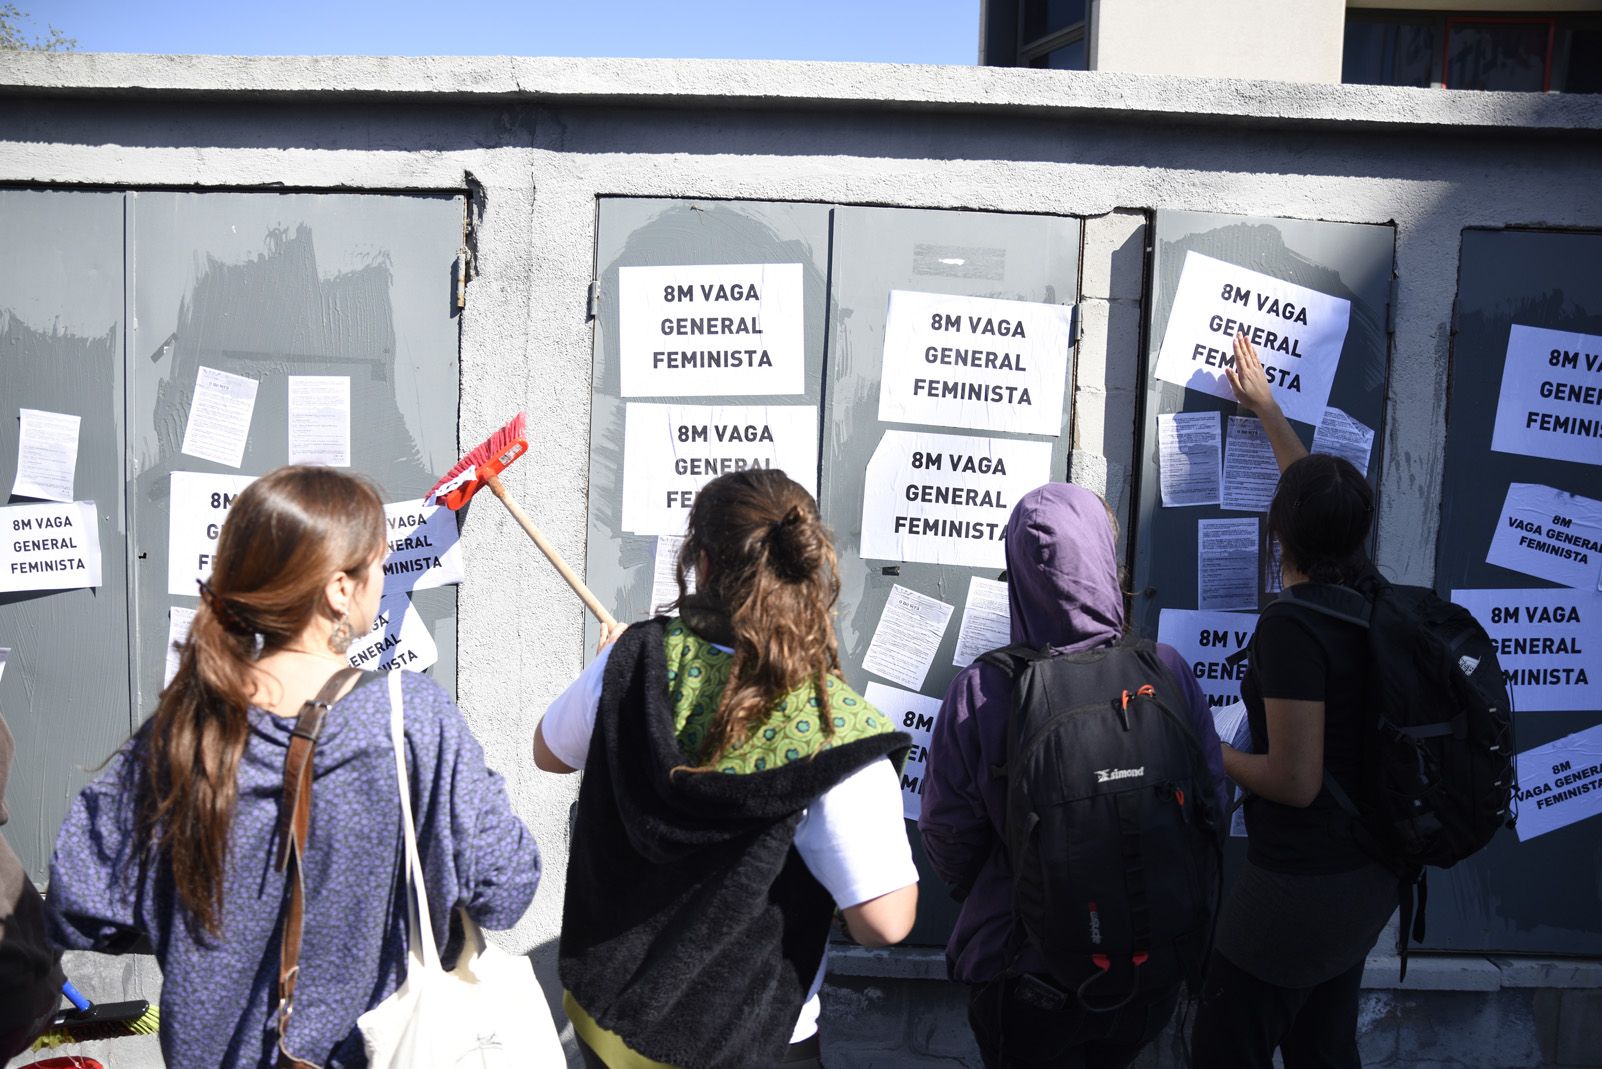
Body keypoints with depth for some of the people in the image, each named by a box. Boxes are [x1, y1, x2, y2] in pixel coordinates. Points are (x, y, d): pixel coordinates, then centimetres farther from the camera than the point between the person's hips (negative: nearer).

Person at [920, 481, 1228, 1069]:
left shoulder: (980, 689, -21)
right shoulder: (1166, 670, -15)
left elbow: (948, 831, -11)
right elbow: (1211, 800, -4)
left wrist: (978, 891, 12)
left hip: (1025, 971, -2)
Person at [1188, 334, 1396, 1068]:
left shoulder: (1290, 627, -24)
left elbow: (1294, 780, -24)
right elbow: (1322, 493, 18)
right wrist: (1266, 408, 29)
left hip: (1298, 887, -8)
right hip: (1365, 878, 8)